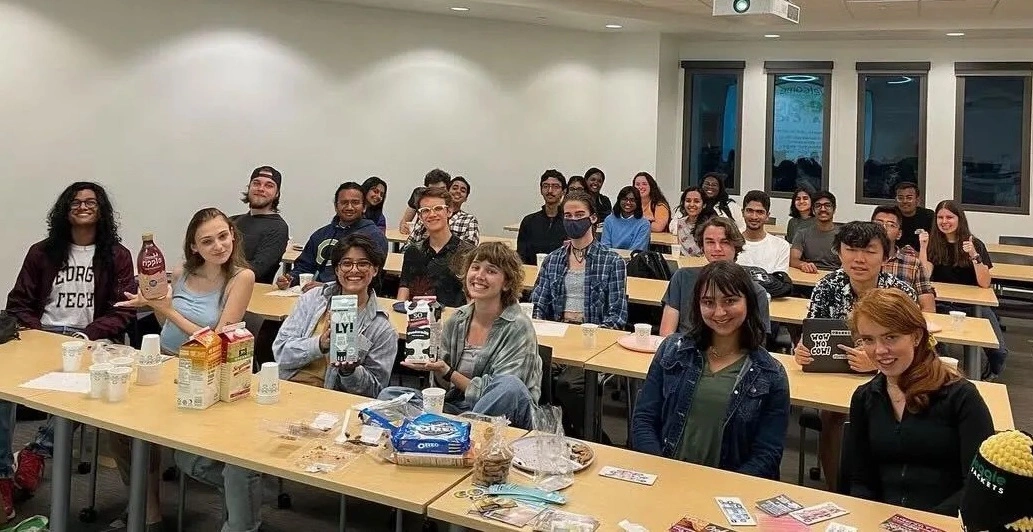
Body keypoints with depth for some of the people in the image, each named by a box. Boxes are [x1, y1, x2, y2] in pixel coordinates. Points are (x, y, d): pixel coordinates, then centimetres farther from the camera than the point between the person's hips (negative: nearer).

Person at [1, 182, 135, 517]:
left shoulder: (117, 256, 7)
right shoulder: (42, 252, 13)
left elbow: (123, 312, 0)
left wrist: (85, 335, -16)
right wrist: (39, 334, -9)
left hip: (93, 340, -2)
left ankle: (39, 450, -19)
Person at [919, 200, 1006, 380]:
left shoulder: (975, 244, -2)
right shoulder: (933, 242, 4)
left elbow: (985, 283, -12)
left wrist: (974, 255, -25)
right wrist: (923, 247, -15)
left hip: (973, 305, -1)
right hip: (941, 304, 1)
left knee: (999, 352, -19)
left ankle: (990, 375, 16)